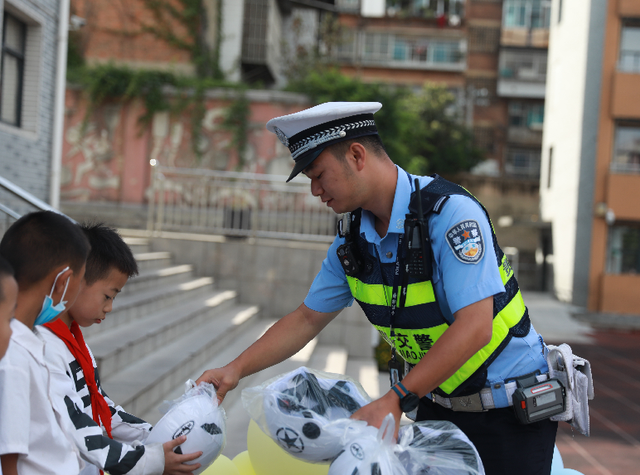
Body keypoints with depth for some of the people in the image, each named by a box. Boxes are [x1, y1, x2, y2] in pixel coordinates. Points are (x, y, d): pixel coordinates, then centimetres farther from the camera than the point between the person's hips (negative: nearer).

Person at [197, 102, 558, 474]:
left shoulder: (451, 212, -24)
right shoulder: (353, 239, -1)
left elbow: (474, 328, -29)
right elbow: (308, 319, 9)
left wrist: (395, 400, -31)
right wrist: (236, 369, -1)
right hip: (438, 401, 7)